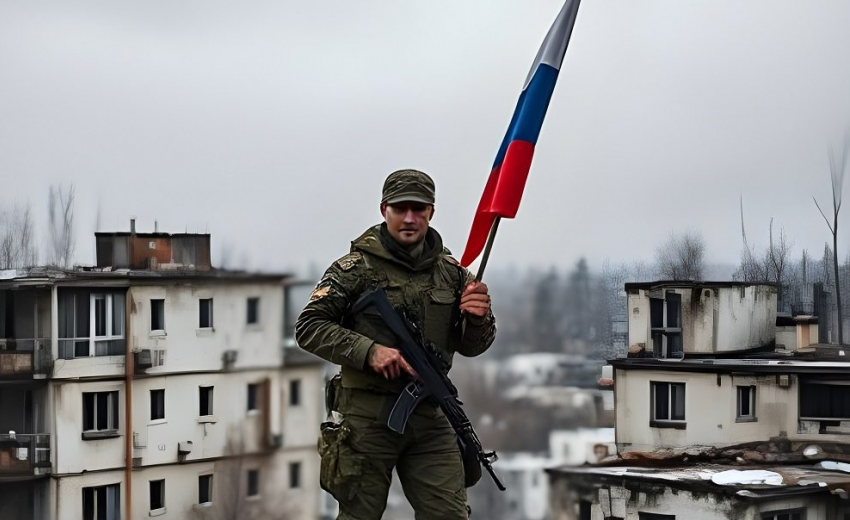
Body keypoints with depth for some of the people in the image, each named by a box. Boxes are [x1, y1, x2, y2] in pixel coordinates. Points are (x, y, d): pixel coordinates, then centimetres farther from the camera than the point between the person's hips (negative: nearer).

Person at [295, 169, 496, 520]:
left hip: (429, 416, 3)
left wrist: (478, 318, -10)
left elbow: (470, 347, 14)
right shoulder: (356, 267, -3)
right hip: (369, 415, -3)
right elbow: (308, 327, -6)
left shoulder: (451, 272, 10)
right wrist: (368, 351, -19)